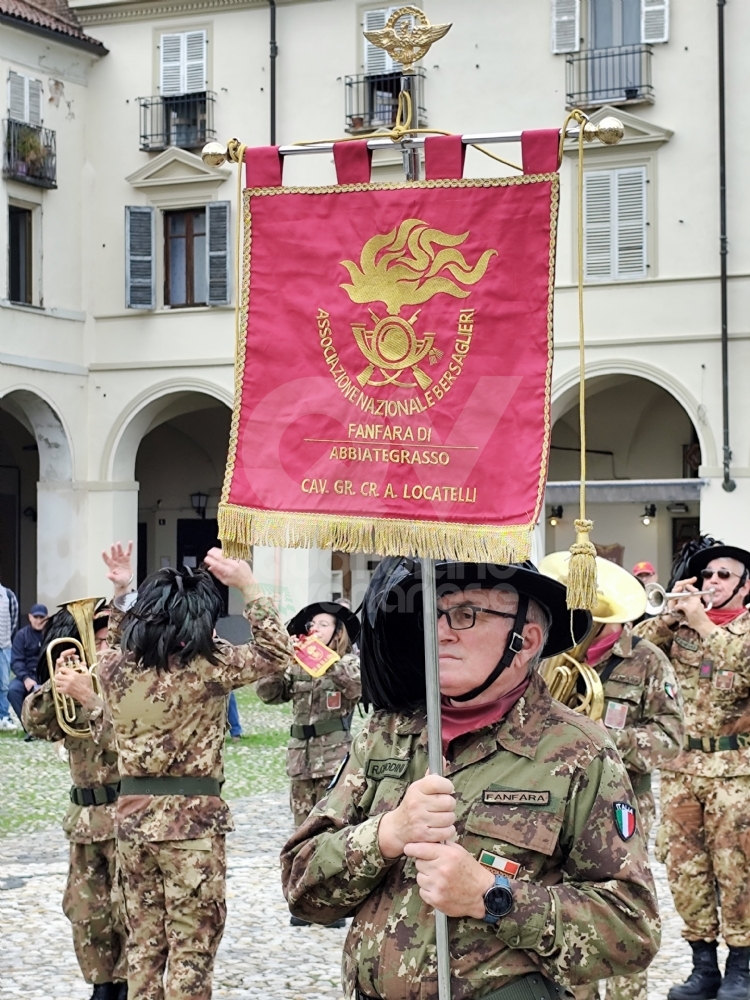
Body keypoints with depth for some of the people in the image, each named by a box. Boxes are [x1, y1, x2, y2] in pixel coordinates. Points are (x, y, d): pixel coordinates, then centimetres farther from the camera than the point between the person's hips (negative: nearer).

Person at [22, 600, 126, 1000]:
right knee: (87, 911, 11)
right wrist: (56, 683, -16)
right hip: (85, 817, 7)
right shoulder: (82, 683, 11)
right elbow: (36, 724, -2)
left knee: (129, 910, -6)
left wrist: (90, 698, -29)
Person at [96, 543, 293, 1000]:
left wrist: (123, 592, 17)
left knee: (144, 941, 15)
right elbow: (276, 652, -5)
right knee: (192, 945, 2)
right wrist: (249, 587, -5)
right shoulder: (207, 668, -15)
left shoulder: (115, 668, 0)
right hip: (191, 818, -6)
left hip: (133, 814, 6)